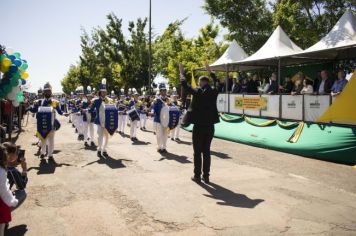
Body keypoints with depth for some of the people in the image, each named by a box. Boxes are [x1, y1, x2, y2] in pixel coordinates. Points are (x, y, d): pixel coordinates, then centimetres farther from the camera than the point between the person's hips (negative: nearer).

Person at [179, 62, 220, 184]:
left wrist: (182, 72, 13)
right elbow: (217, 82, 23)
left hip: (199, 126, -4)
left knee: (197, 152, 5)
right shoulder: (214, 92, 1)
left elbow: (184, 84, -2)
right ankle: (206, 176, 15)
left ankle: (197, 176, 10)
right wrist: (210, 71, 32)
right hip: (210, 126, 4)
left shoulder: (197, 92, -11)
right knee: (206, 151, 11)